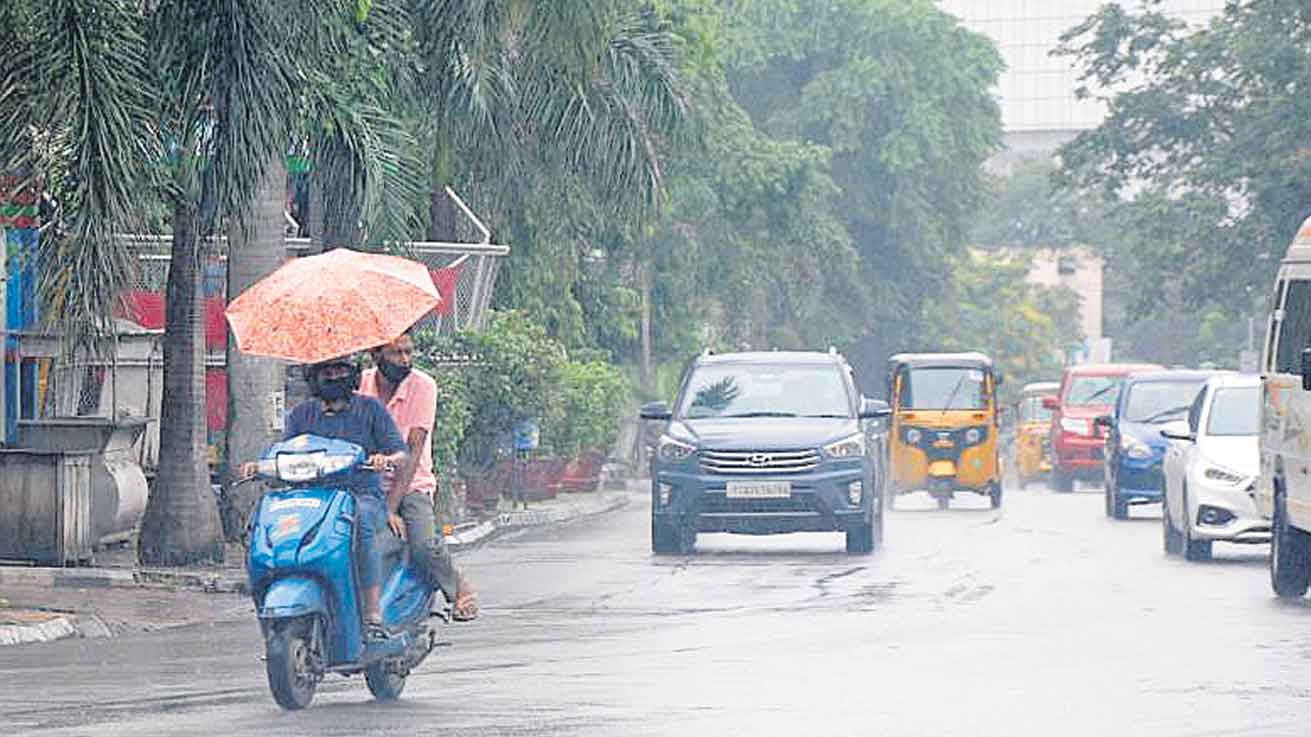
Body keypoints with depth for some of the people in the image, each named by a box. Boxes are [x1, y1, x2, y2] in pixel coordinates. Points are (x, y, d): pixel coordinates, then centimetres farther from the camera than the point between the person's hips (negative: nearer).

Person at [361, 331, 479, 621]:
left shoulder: (421, 385, -8)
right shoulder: (359, 384, 0)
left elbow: (413, 450, -15)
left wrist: (391, 507, -23)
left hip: (412, 485, -2)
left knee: (424, 547, -27)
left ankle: (458, 587, 5)